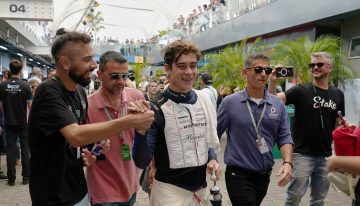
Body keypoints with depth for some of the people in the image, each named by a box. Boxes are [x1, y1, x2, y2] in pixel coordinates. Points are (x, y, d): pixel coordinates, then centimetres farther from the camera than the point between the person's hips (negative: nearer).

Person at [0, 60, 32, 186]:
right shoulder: (25, 85, -9)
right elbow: (30, 105, -9)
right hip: (23, 123, -1)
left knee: (10, 149, 6)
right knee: (25, 149, 7)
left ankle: (11, 178, 9)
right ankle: (26, 177, 10)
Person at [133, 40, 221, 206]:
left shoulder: (204, 100, 0)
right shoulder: (157, 108, -16)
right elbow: (142, 162, -18)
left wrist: (212, 159, -2)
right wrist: (140, 131, -34)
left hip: (200, 187, 6)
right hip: (169, 189, -5)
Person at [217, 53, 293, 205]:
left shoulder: (278, 104, 1)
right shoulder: (230, 102, -8)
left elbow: (284, 137, 1)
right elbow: (214, 134, -3)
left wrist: (287, 162, -13)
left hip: (264, 175, 5)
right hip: (239, 174, -4)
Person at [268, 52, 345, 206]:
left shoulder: (337, 94, 7)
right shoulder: (301, 91, -7)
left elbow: (339, 123, 16)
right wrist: (272, 81, -36)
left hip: (325, 155, 5)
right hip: (303, 153, -4)